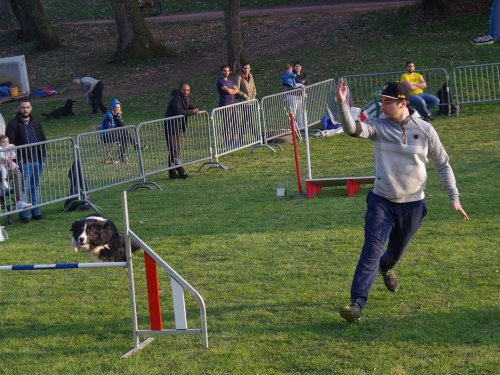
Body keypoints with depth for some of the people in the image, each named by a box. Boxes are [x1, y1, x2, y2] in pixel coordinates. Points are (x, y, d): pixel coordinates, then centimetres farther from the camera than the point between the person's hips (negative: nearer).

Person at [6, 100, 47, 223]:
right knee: (24, 188, -6)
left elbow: (43, 139, 20)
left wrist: (43, 155, 8)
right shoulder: (13, 124, -4)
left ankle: (36, 212, 16)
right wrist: (17, 159, -14)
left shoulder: (36, 123, 14)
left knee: (36, 187, 11)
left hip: (37, 161, 6)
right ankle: (24, 214, -1)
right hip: (23, 162, -5)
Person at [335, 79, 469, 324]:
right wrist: (342, 105, -44)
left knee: (396, 251, 20)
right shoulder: (378, 127, -7)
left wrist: (454, 197, 2)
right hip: (381, 202, -1)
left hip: (412, 205, 1)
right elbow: (352, 129, -26)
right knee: (371, 252, -16)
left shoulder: (424, 130, -6)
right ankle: (357, 304, -19)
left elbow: (442, 164, 4)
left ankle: (385, 269, 57)